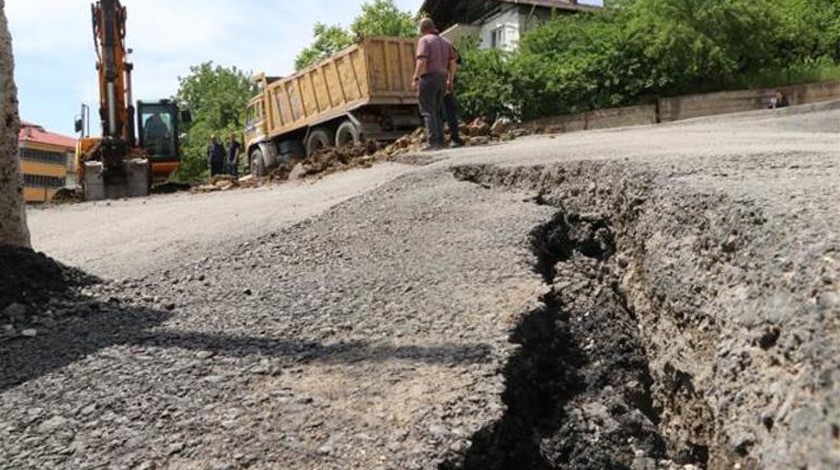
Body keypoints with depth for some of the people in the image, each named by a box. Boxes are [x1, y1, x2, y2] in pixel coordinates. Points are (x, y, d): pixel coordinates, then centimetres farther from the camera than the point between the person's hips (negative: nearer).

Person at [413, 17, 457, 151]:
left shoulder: (424, 40, -4)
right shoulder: (444, 41, 18)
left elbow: (422, 61, -17)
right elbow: (452, 61, 16)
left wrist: (416, 78, -16)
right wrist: (450, 79, 19)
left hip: (429, 78, -7)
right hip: (442, 78, 7)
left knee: (428, 111, -6)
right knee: (437, 111, 13)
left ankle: (433, 142, -13)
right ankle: (440, 141, 11)